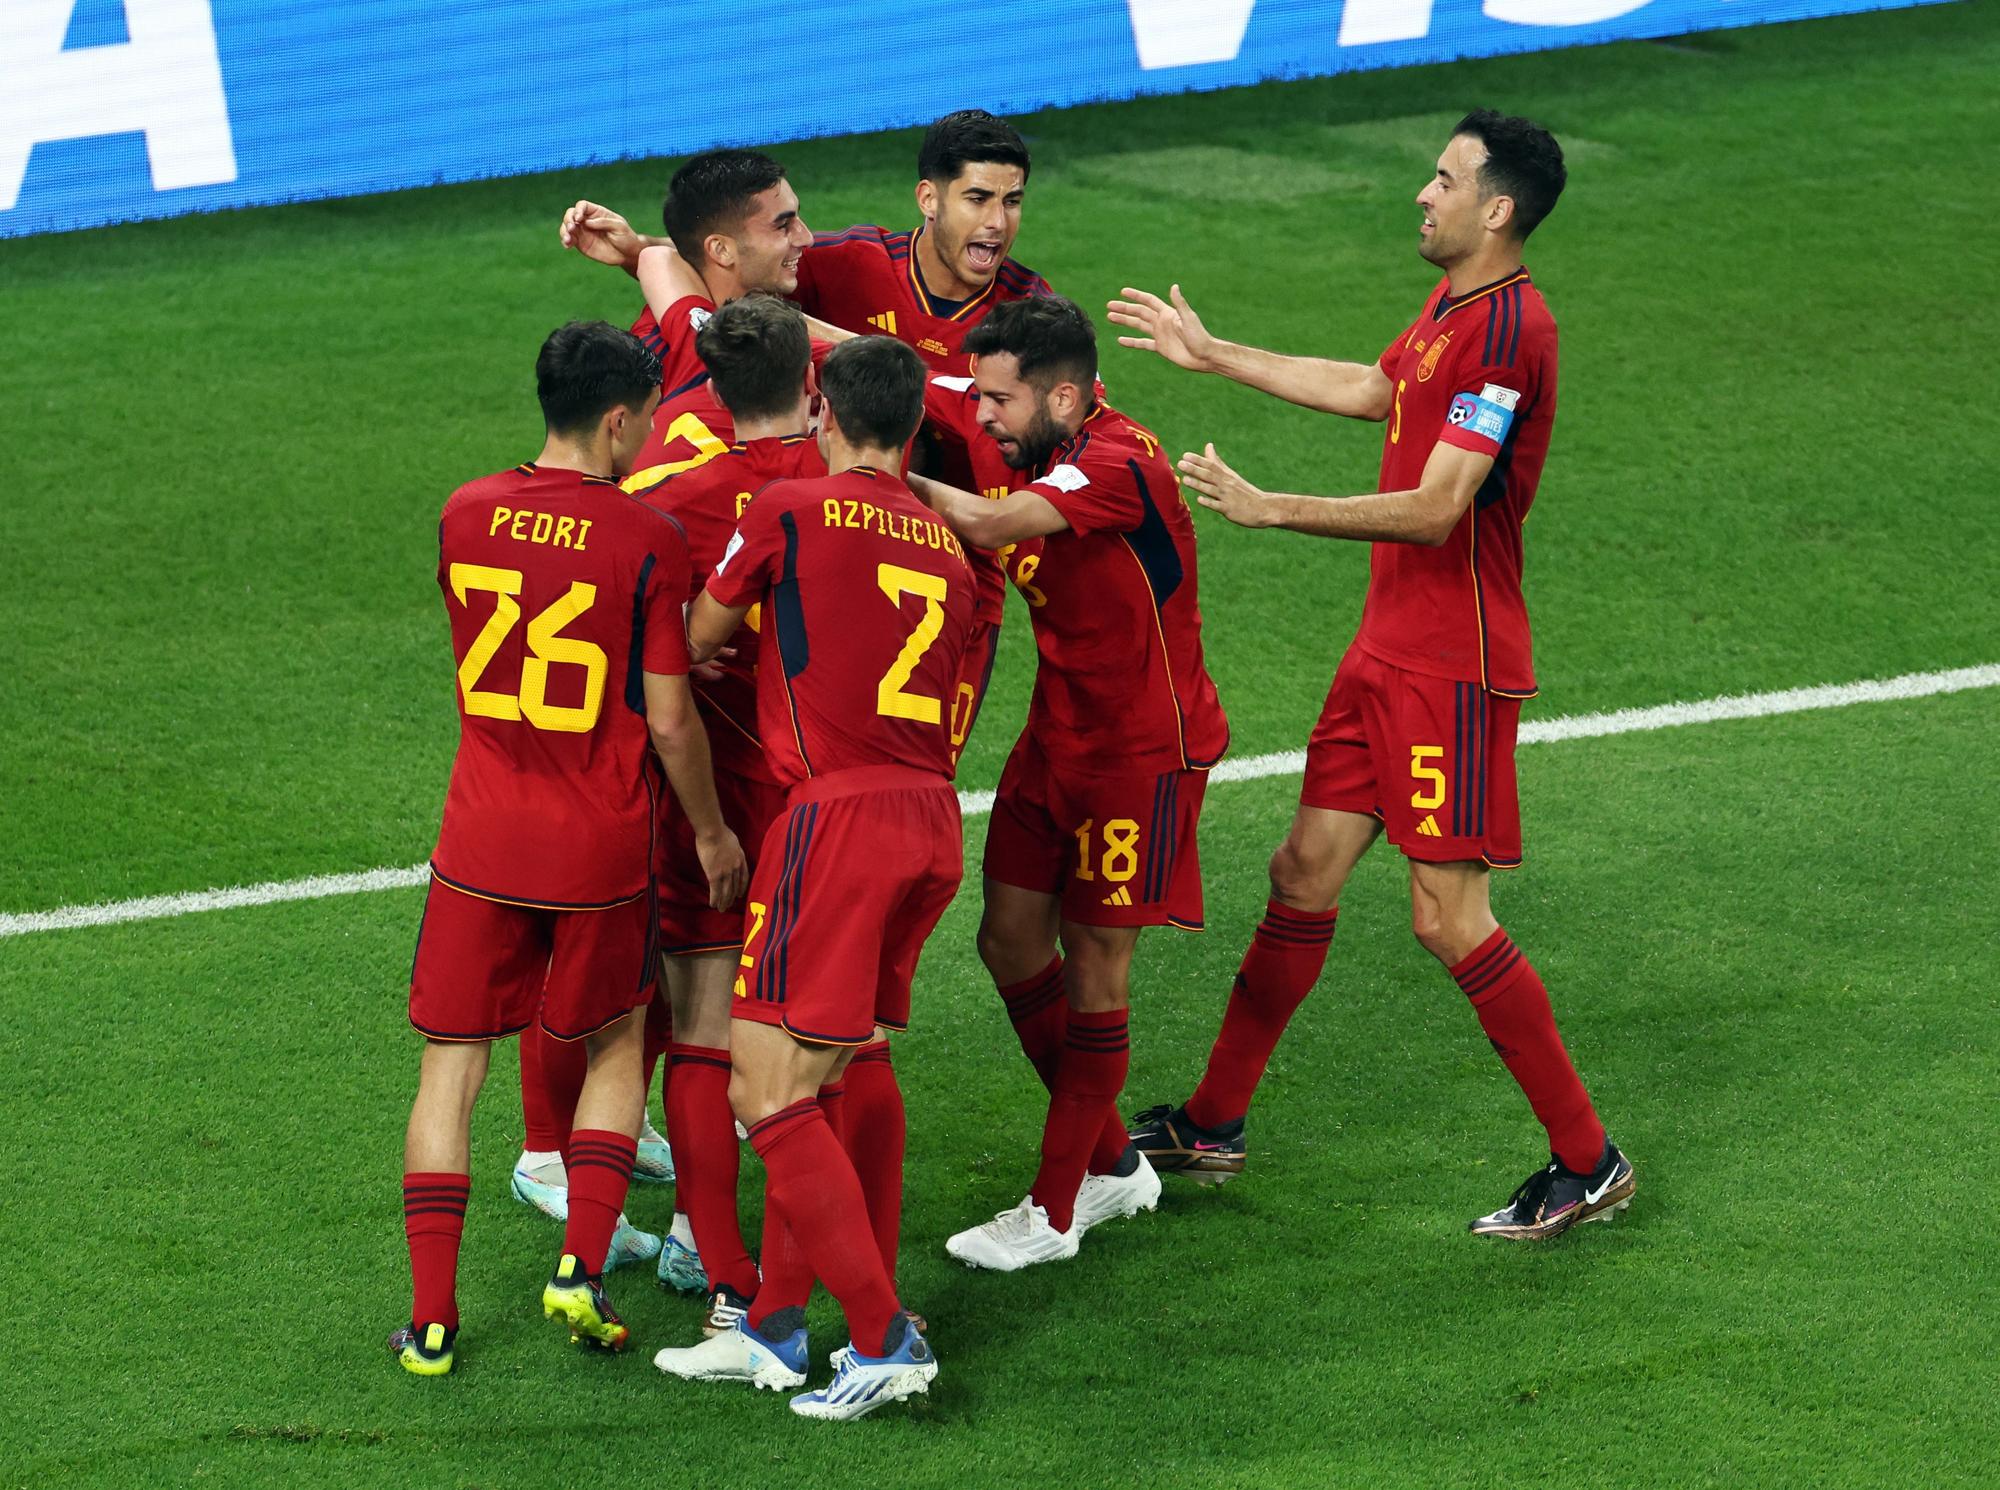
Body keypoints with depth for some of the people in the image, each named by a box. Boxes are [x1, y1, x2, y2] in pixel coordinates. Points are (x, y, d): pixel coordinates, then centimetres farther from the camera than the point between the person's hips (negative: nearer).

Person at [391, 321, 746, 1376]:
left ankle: (430, 1320, 6)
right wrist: (712, 831, 4)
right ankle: (582, 1268, 7)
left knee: (449, 1070, 9)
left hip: (480, 843, 2)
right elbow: (669, 718, -10)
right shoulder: (648, 540, -13)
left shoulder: (465, 515, -1)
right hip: (602, 850, -2)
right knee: (615, 1047, 20)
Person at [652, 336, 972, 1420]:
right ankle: (774, 1328, 18)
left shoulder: (789, 511, -2)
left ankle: (884, 1339, -9)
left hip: (837, 813, -7)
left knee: (768, 1093, -5)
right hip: (931, 818, 7)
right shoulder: (945, 549, 17)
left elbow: (693, 641, 8)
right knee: (814, 1086, 14)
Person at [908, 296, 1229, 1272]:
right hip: (1058, 734, 8)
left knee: (1095, 965, -1)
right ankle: (1109, 1163, 24)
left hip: (1141, 748, -8)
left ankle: (1055, 1211, 8)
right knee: (1010, 938, 9)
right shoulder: (1039, 443, -1)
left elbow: (990, 525, -41)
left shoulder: (1118, 467, -26)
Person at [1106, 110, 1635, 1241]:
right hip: (1390, 648, 10)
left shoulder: (1507, 329, -20)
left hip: (1455, 665, -10)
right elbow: (1371, 389, 31)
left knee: (1449, 917, -8)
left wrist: (1267, 508, -22)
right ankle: (1214, 1125, 24)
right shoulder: (1452, 303, 10)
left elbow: (1434, 510, -25)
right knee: (1306, 870, 13)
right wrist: (1211, 354, 37)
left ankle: (1588, 1164, 2)